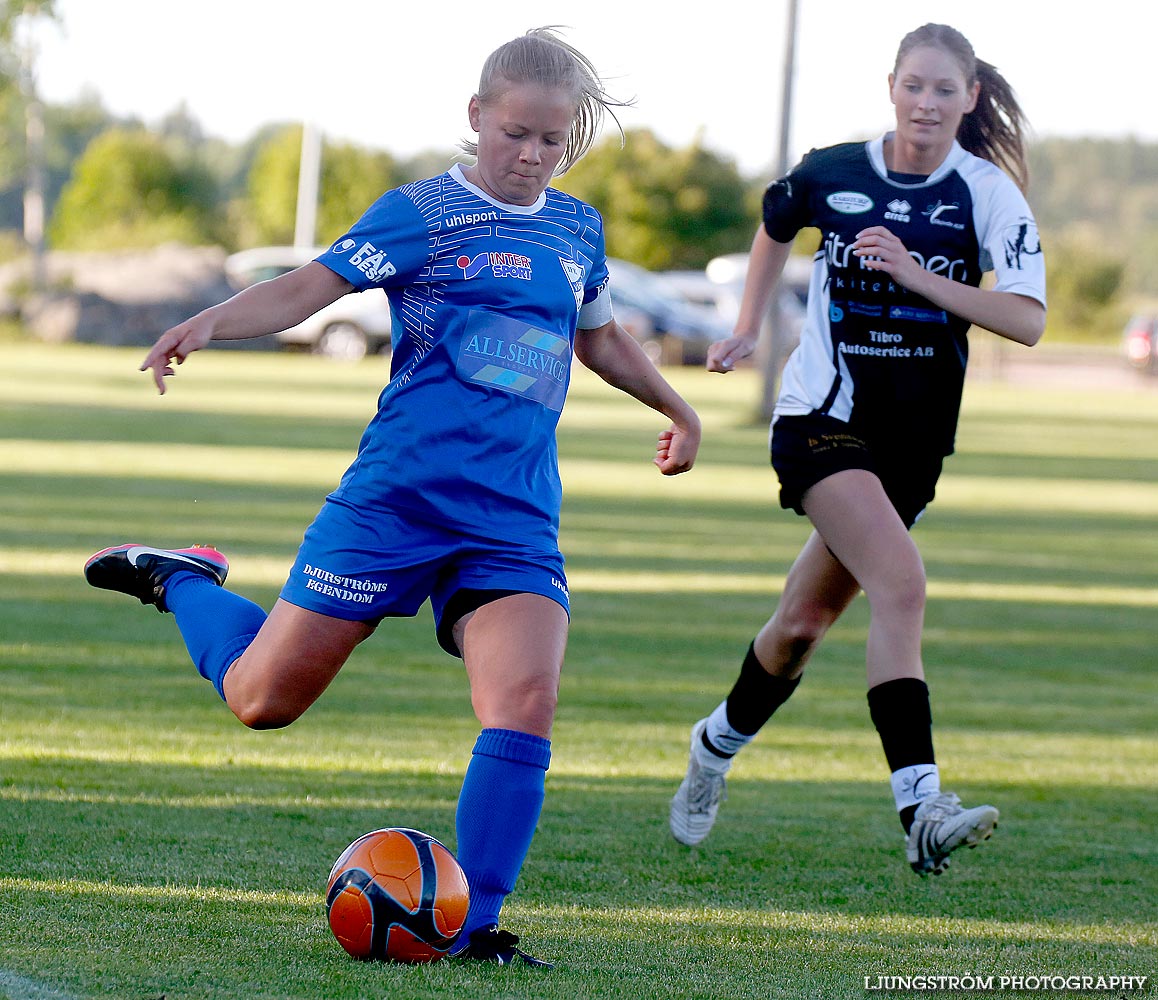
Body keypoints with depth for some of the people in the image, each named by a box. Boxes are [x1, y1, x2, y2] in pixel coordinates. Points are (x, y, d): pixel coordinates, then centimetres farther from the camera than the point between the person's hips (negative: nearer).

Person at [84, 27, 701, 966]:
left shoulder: (578, 229, 14)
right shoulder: (422, 212, -3)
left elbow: (600, 335, 33)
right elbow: (307, 287, -10)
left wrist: (677, 407, 44)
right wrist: (205, 324, -26)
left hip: (516, 523, 4)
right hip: (396, 497, -4)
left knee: (526, 698, -20)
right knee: (264, 697, 2)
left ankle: (471, 922, -13)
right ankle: (182, 581, 33)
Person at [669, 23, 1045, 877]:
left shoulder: (989, 193, -4)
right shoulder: (832, 174, -1)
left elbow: (1028, 320, -15)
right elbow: (775, 227, 22)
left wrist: (916, 275, -23)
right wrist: (749, 327, 19)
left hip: (916, 437, 2)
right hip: (822, 415, -2)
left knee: (805, 622, 11)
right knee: (902, 585, -25)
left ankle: (718, 745, 39)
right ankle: (920, 809, -31)